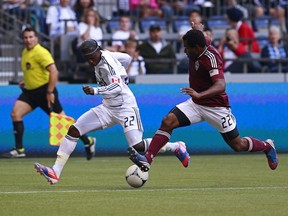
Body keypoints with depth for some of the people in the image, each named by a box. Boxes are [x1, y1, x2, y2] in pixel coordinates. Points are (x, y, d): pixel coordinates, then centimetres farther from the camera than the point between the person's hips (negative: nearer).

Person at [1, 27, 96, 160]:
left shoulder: (41, 52, -16)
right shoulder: (25, 52, 12)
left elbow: (54, 71, -23)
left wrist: (50, 92, -25)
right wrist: (26, 82, 13)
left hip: (44, 91, -8)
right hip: (30, 91, 8)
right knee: (15, 113, -10)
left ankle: (88, 141, 12)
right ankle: (19, 150, -7)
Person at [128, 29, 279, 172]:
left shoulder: (210, 58, -27)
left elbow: (221, 85, -42)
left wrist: (199, 95, -54)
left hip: (216, 107, -7)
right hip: (196, 103, 7)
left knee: (238, 145, 4)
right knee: (168, 121, -16)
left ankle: (267, 146, 34)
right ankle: (147, 160, -20)